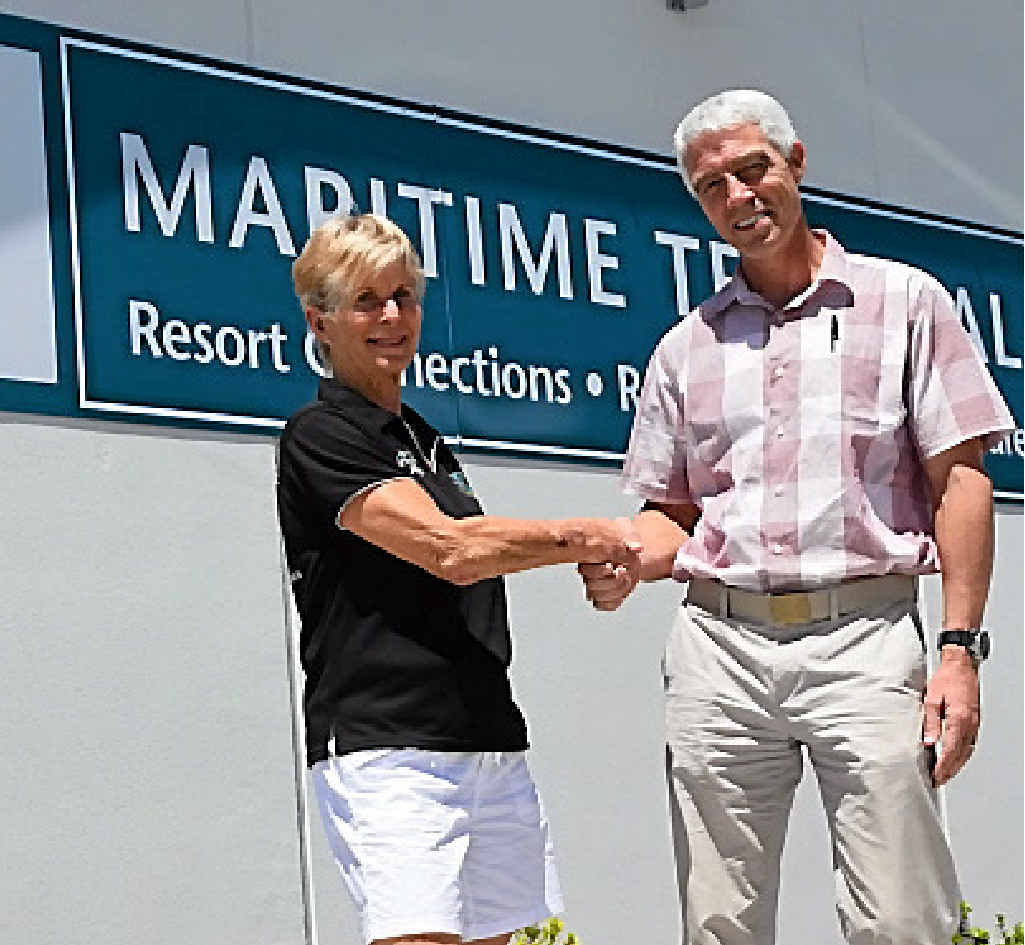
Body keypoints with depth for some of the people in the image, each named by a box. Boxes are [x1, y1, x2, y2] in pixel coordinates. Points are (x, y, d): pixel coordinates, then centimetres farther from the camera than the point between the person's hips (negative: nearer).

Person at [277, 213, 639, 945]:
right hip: (384, 745, -8)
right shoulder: (319, 436, -4)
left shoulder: (427, 442, 22)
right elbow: (448, 550, -14)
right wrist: (579, 537, -6)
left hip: (492, 743, 8)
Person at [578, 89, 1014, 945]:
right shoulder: (687, 346, 18)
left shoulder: (903, 301, 8)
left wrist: (961, 647, -7)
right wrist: (624, 562, -2)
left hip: (864, 637, -3)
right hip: (718, 646, 4)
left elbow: (960, 478, 2)